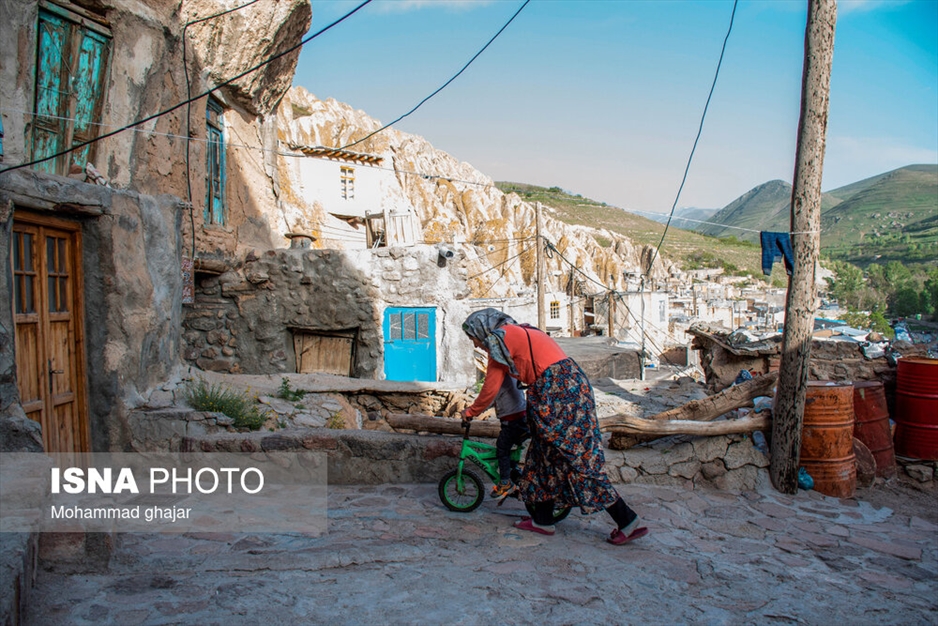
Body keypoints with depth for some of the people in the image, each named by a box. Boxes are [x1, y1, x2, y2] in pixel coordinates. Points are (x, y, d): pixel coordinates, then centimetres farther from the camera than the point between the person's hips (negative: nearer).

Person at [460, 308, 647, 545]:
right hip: (571, 384, 10)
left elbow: (490, 388, 1)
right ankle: (542, 519, 24)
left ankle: (628, 521, 0)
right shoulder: (519, 332, 24)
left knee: (577, 460, -4)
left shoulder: (498, 339, -2)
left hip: (557, 393, -10)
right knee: (546, 454, 16)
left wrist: (471, 410, 16)